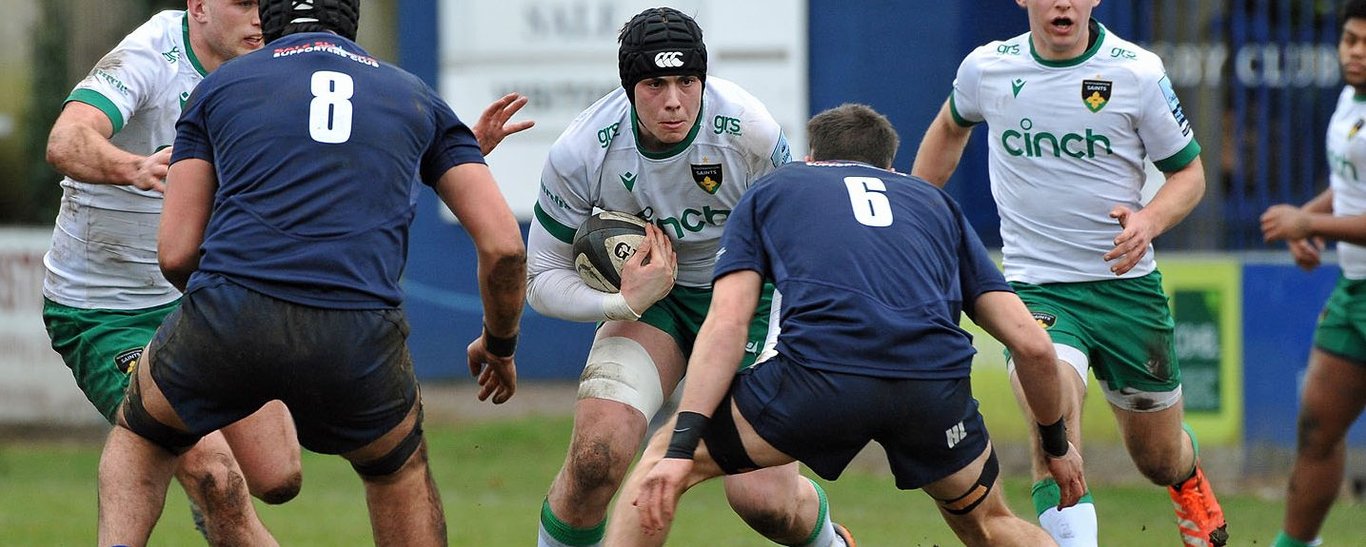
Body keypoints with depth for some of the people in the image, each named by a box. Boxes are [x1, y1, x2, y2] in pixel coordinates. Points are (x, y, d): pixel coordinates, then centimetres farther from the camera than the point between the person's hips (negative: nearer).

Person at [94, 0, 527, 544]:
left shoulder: (220, 85, 20)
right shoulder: (415, 97, 23)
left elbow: (176, 253, 14)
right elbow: (503, 245, 15)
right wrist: (500, 342, 34)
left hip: (226, 317, 0)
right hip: (358, 339, 1)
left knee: (140, 438, 31)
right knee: (401, 470, 32)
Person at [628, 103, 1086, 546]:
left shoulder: (769, 191, 28)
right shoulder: (935, 202, 33)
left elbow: (726, 323, 10)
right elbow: (1030, 343, 24)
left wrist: (681, 448, 3)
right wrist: (1057, 444, 39)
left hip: (820, 370, -2)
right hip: (935, 384, 2)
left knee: (663, 456, 22)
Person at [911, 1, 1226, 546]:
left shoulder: (1138, 72, -8)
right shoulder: (986, 68, -2)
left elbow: (1189, 172, 1)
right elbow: (951, 125, 22)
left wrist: (1150, 220, -19)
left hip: (1125, 284, 1)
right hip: (1034, 289, -1)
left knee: (1160, 459, 16)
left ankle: (1188, 477, 53)